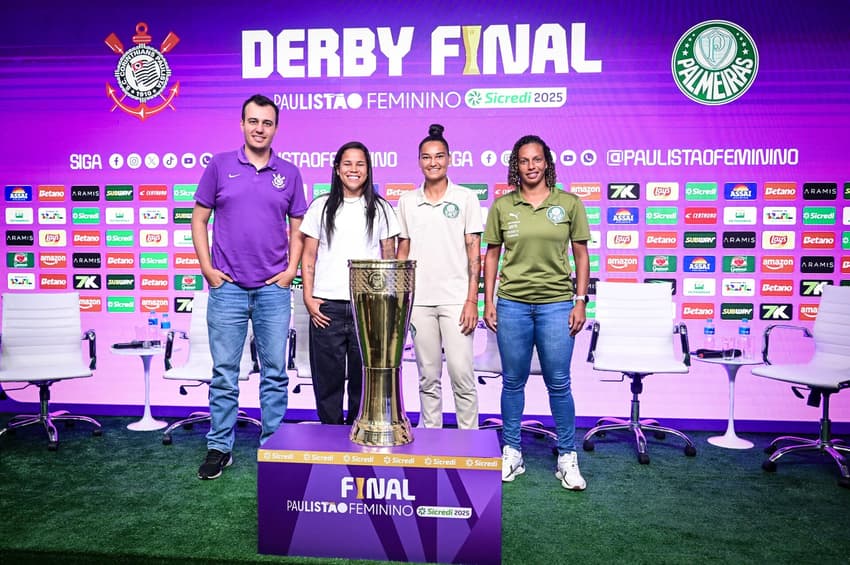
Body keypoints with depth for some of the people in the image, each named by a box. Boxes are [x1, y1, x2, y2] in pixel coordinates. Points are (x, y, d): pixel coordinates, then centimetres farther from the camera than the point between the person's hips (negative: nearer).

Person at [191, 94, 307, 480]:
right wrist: (207, 268, -2)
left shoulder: (289, 173, 8)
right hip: (227, 287, -1)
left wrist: (291, 269, 0)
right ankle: (219, 448, 19)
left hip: (273, 289, 1)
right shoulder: (220, 166, 4)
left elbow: (297, 227, 12)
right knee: (224, 373, 6)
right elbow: (199, 219, 6)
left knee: (275, 373, 7)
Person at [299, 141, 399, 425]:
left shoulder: (381, 208, 8)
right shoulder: (321, 206, 8)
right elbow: (308, 256, 8)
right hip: (327, 306, 0)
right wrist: (308, 297, -2)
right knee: (327, 378, 5)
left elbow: (390, 258, 9)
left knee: (364, 378, 5)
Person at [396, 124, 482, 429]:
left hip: (455, 299, -2)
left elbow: (474, 252, 0)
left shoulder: (466, 198, 2)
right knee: (428, 378, 10)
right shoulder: (407, 201, 10)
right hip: (419, 301, 3)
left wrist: (472, 300, -7)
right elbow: (403, 251, 13)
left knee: (461, 375, -5)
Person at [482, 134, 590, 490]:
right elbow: (491, 255, 8)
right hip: (512, 303, 1)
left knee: (559, 383, 4)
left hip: (556, 303, -1)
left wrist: (580, 301, 0)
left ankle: (567, 457, 19)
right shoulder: (502, 206, 5)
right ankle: (512, 454, 23)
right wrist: (488, 301, 3)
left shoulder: (569, 203, 3)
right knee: (513, 382, 9)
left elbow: (581, 255, 6)